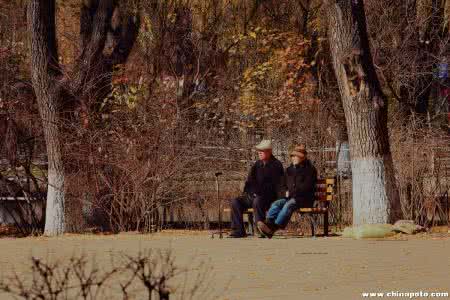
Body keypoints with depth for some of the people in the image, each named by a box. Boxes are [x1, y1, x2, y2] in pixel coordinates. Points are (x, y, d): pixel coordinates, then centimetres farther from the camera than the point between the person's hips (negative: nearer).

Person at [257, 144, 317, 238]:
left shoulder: (309, 169, 1)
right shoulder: (289, 170, 20)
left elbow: (307, 186, -10)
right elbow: (283, 185, 26)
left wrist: (292, 192, -11)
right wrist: (285, 192, 3)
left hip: (304, 199, -6)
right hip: (289, 198, 6)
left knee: (289, 205, -36)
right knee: (276, 204, -23)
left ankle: (273, 228, -52)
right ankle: (268, 223, -48)